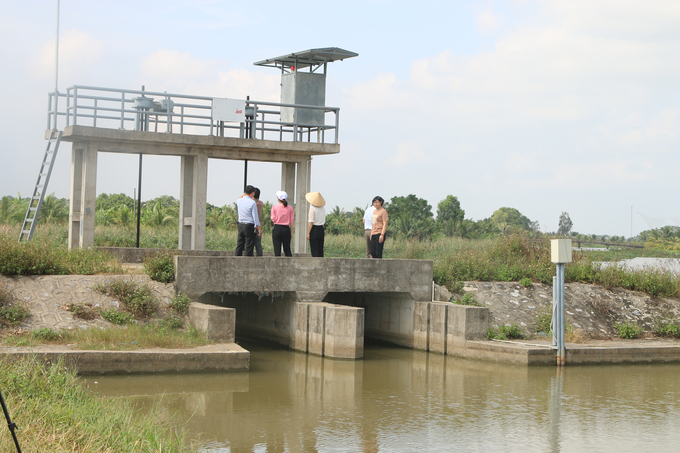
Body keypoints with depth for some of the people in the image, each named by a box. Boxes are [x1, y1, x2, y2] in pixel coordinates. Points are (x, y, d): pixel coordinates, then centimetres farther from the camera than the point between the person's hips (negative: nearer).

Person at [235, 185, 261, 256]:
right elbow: (255, 217, -11)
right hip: (249, 226, -6)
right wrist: (259, 228, -6)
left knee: (239, 246, 9)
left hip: (240, 225, 6)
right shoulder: (252, 202, -12)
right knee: (249, 247, -1)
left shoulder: (239, 201, 4)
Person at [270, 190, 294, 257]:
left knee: (277, 250, 2)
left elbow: (273, 219, -4)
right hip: (286, 229, 1)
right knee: (287, 250, 8)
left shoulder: (274, 208, -3)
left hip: (277, 228, -1)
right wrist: (291, 232, 7)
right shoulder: (290, 208, 1)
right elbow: (291, 221, 2)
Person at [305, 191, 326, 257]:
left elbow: (311, 222, -15)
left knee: (314, 250, -3)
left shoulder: (312, 208, -13)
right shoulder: (323, 208, 7)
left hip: (314, 230, -6)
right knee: (320, 250, 9)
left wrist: (308, 233, -12)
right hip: (321, 229, 6)